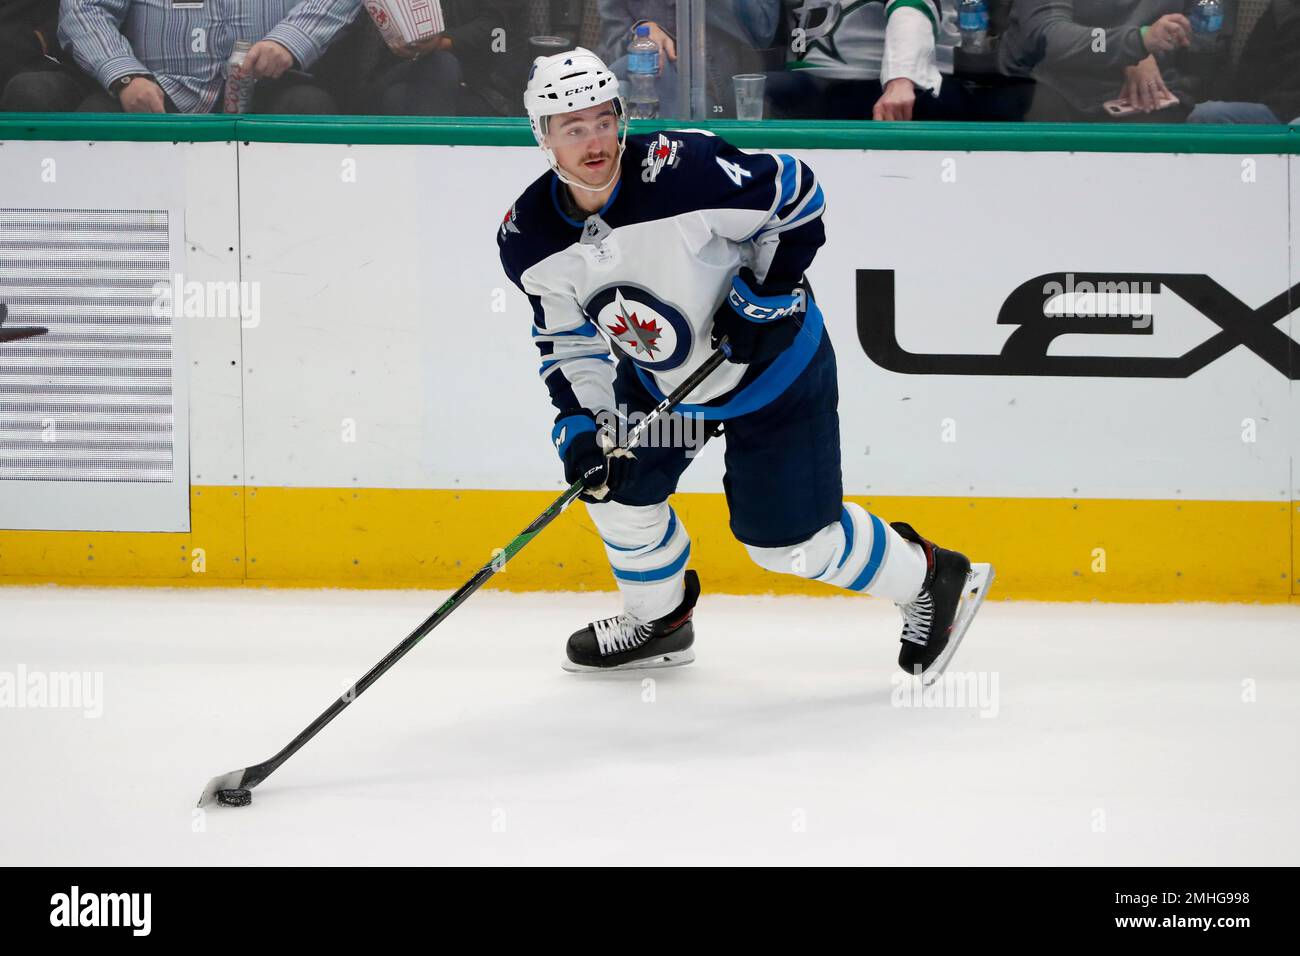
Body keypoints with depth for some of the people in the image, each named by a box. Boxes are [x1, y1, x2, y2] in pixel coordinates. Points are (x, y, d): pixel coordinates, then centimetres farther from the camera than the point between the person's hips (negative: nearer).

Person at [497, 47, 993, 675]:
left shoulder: (682, 170, -33)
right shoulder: (529, 239, -14)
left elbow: (795, 194, -20)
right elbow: (567, 340, -2)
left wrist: (766, 293, -22)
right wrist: (579, 424, -15)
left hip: (771, 366, -6)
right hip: (660, 379, 6)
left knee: (787, 540, -3)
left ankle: (933, 582, 18)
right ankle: (658, 621, 34)